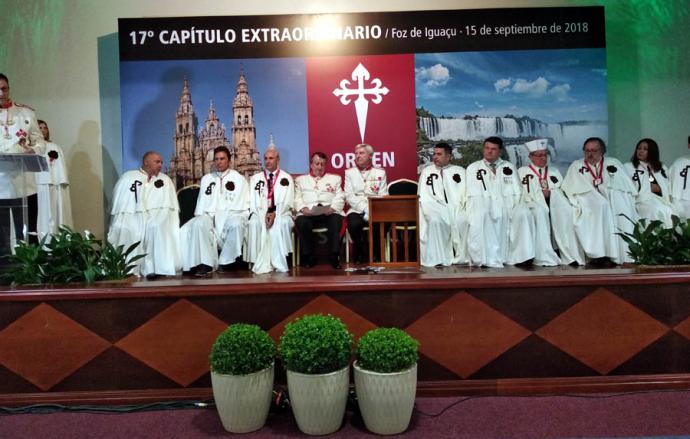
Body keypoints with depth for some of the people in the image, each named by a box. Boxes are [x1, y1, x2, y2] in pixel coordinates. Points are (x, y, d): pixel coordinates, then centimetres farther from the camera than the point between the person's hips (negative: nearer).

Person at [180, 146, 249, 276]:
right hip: (210, 216, 3)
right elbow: (201, 203, 19)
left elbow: (243, 205, 5)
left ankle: (225, 262, -25)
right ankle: (207, 263, -31)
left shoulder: (239, 179, 12)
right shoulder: (206, 179, 23)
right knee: (199, 223, -31)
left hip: (232, 215, -2)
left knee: (237, 224, -37)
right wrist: (201, 215, -2)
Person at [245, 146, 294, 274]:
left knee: (281, 224, -35)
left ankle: (278, 263, -31)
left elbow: (288, 202, 0)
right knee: (254, 223, -32)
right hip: (260, 214, 1)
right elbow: (252, 202, 7)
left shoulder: (286, 178, 11)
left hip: (281, 214, -1)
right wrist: (263, 214, -12)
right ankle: (261, 264, -31)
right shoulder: (255, 178, 16)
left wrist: (275, 214, -16)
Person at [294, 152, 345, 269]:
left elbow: (340, 198, 13)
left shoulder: (335, 178, 26)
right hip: (308, 213, 0)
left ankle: (334, 256, -27)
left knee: (336, 220, -34)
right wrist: (303, 208, -9)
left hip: (329, 212, 0)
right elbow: (297, 198, 14)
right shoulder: (300, 180, 26)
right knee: (302, 222, -33)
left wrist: (332, 208, -8)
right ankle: (308, 257, -18)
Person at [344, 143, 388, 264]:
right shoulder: (349, 173, 13)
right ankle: (360, 253, -5)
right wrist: (365, 209, -13)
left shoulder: (380, 173, 14)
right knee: (353, 224, -33)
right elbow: (349, 196, 1)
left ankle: (375, 252, -6)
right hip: (357, 210, 0)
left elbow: (383, 196, 5)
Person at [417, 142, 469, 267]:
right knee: (435, 220, -34)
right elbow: (423, 196, 10)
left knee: (463, 220, -31)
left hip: (456, 207, 1)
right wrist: (438, 205, -8)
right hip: (435, 207, 0)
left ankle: (462, 257, -19)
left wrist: (457, 207, -9)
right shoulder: (426, 171, 17)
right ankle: (439, 258, -26)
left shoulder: (460, 171, 17)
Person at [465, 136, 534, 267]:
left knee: (523, 212, -28)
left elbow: (517, 193, 10)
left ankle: (518, 256, -22)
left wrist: (509, 209, -8)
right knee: (480, 214, -36)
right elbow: (474, 195, 2)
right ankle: (490, 259, -33)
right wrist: (487, 207, -14)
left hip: (507, 206, 2)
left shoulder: (509, 167, 18)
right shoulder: (473, 168, 11)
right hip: (483, 206, -2)